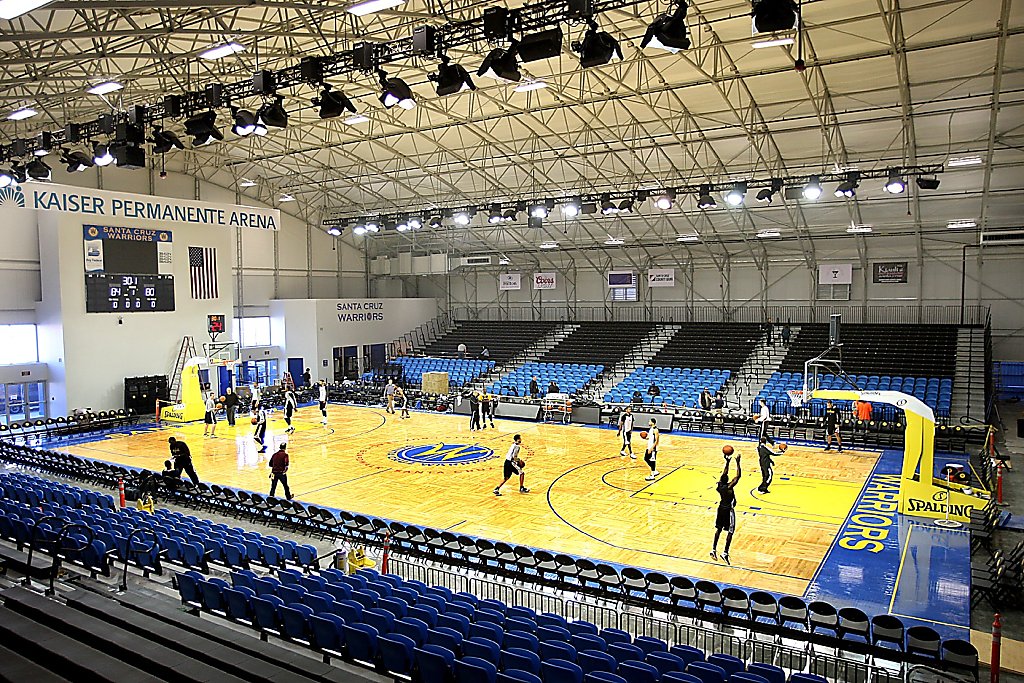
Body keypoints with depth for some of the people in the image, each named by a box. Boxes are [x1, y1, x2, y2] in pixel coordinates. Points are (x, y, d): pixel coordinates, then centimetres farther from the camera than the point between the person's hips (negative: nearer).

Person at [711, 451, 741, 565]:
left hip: (721, 509, 6)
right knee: (730, 532, 3)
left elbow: (724, 473, 7)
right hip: (729, 510, -6)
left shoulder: (719, 485, -9)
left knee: (718, 529, 17)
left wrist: (727, 462, 7)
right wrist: (737, 463, -21)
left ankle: (714, 550, 19)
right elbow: (738, 476, -25)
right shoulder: (729, 487, -25)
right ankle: (725, 553, 0)